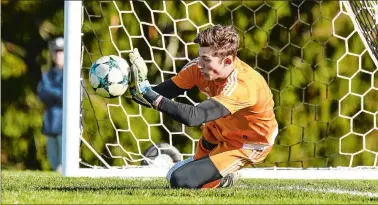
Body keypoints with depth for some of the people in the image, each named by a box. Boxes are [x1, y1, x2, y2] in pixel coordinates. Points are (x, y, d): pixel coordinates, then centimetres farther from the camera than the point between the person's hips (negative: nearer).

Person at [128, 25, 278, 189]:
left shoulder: (241, 86, -41)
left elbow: (192, 117, -51)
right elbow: (162, 92, -22)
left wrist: (150, 96, -53)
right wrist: (138, 90, -44)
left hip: (247, 144, -7)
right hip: (218, 132, 7)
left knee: (181, 180, -19)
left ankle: (225, 177, 7)